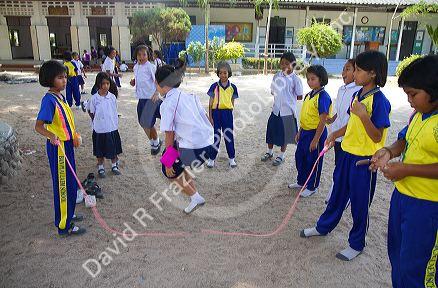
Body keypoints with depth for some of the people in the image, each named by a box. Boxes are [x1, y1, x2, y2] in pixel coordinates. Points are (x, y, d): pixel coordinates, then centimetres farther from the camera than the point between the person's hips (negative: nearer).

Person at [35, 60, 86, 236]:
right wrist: (52, 136, -44)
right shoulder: (49, 99, -20)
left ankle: (67, 214, 38)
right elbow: (38, 126, -26)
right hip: (58, 147, -9)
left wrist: (74, 135, 18)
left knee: (70, 182, 20)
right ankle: (64, 226, 14)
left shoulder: (61, 96, 7)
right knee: (63, 185, 1)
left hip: (67, 144, 9)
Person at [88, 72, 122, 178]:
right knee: (100, 150, 12)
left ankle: (114, 165, 33)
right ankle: (100, 167, 29)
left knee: (114, 149, 14)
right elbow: (91, 112, 2)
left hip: (112, 128, 2)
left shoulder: (112, 97, -4)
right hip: (99, 129, -2)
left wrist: (115, 123, 8)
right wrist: (97, 121, 2)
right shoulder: (94, 98, -10)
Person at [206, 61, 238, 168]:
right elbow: (211, 103, -1)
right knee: (215, 136, 5)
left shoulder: (232, 87, 2)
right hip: (216, 112, -1)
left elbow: (232, 103, 8)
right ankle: (211, 158, 18)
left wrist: (229, 112, 5)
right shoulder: (214, 86, -3)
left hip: (227, 113, 1)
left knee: (229, 136, 9)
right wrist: (210, 117, -4)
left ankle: (231, 158, 22)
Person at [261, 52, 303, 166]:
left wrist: (289, 98, 1)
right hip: (276, 109, 4)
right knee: (271, 131, 13)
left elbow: (300, 97, -5)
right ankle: (270, 152, 34)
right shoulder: (276, 76, 1)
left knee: (285, 134, 9)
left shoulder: (295, 79, -10)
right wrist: (282, 97, 1)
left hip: (288, 111, -4)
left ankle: (281, 155, 27)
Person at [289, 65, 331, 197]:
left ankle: (312, 187, 25)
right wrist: (300, 132, 16)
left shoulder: (323, 97, -19)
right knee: (299, 157, 19)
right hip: (305, 132, 8)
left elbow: (323, 120, -20)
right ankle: (301, 181, 38)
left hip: (316, 133, -8)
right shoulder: (309, 95, 7)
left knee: (313, 160, 6)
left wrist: (316, 139, -20)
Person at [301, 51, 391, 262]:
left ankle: (356, 244, 25)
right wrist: (335, 134, 10)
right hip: (347, 153, 8)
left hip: (365, 159, -7)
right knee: (338, 194, 21)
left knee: (359, 203, 7)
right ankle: (323, 226, 38)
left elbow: (376, 136, -20)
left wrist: (363, 115, -29)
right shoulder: (357, 95, 7)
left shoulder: (379, 101, -18)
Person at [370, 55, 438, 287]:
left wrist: (406, 169, -23)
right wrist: (389, 152, -2)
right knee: (396, 253, 24)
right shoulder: (419, 114, 6)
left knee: (414, 269, 7)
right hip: (401, 195, 9)